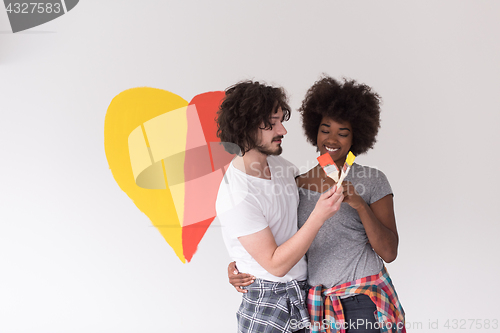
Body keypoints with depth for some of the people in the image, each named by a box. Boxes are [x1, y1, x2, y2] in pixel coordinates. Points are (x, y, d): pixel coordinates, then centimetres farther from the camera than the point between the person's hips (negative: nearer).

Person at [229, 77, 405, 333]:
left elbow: (389, 252, -9)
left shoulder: (372, 181, -4)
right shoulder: (297, 185, 3)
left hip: (362, 301, -3)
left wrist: (360, 205, -22)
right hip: (313, 304, 3)